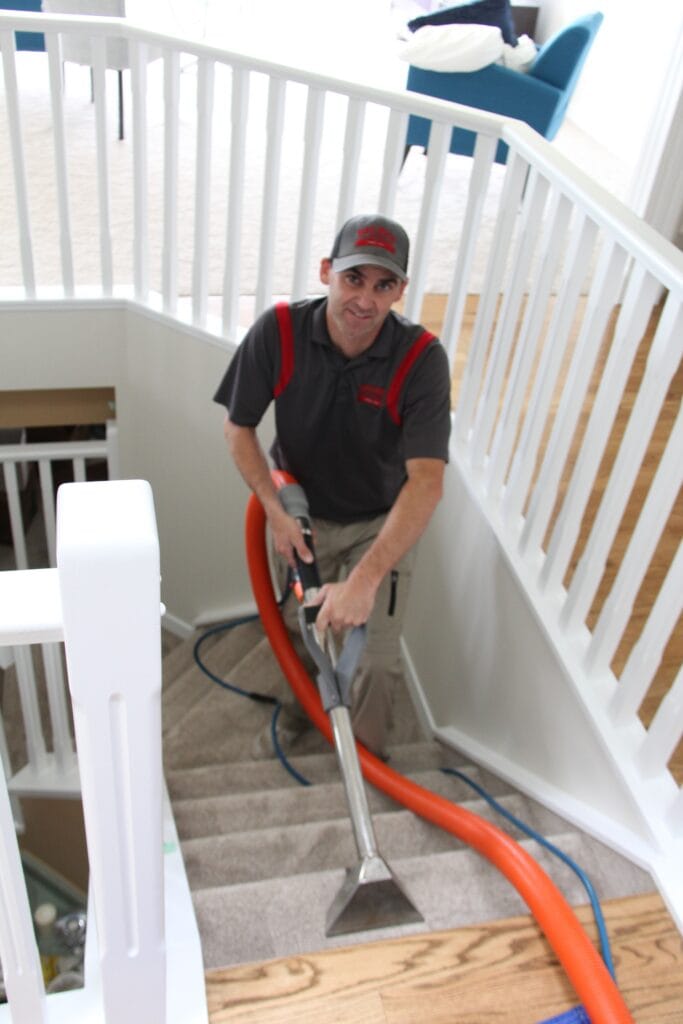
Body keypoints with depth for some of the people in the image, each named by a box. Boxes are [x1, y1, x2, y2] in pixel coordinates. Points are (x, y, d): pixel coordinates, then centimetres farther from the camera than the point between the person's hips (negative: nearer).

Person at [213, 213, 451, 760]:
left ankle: (366, 754, 29)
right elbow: (238, 428, -9)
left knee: (377, 657, -4)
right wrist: (276, 511, -21)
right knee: (295, 628, 16)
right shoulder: (278, 332, -23)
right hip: (301, 514, 2)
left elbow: (427, 482, -35)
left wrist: (365, 579, -44)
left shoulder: (422, 358, -29)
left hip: (381, 524, -1)